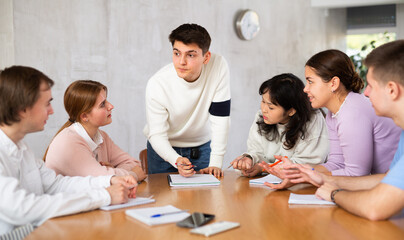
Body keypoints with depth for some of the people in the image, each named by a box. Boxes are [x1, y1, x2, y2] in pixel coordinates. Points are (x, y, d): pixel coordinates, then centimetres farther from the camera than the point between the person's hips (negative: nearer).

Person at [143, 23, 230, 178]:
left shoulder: (219, 66, -23)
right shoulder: (157, 84, -25)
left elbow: (220, 118, -19)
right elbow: (157, 135, -20)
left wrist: (216, 163, -22)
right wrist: (177, 160, -39)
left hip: (202, 146, 1)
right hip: (164, 148, -1)